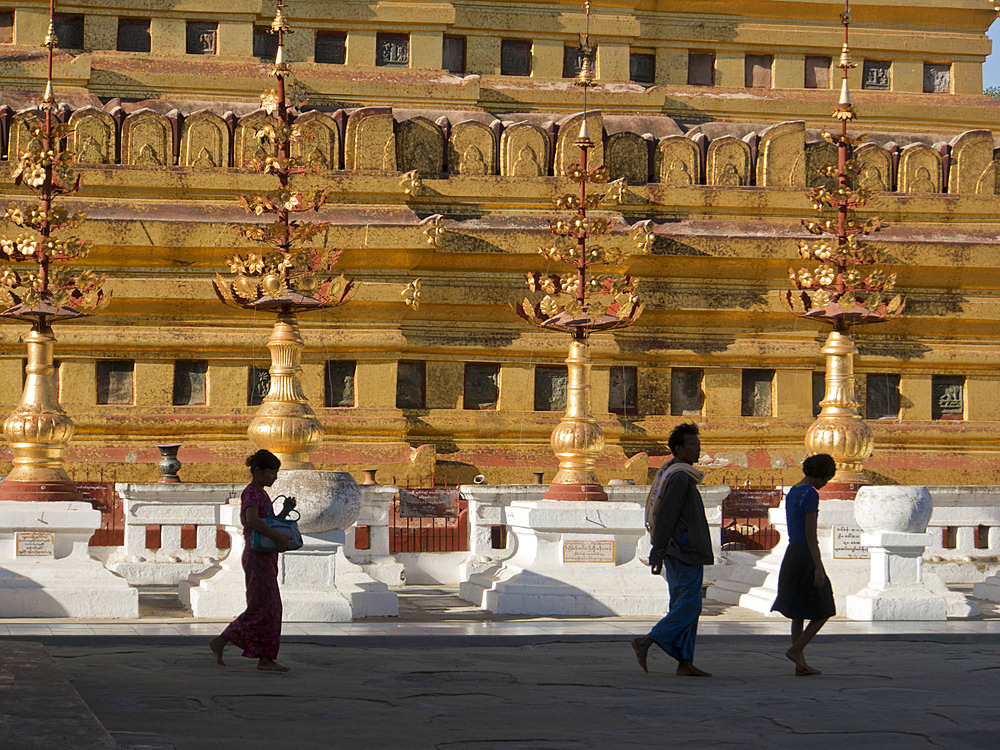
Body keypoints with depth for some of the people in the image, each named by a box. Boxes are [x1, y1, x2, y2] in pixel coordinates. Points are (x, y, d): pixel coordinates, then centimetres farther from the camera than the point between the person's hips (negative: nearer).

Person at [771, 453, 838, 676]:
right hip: (806, 557, -9)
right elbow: (810, 534, -21)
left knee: (799, 613, 11)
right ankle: (796, 650, -3)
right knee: (823, 611, 4)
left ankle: (801, 664, 11)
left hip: (791, 554, 9)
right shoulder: (811, 495, -17)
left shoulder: (791, 493, 11)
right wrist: (818, 568, -21)